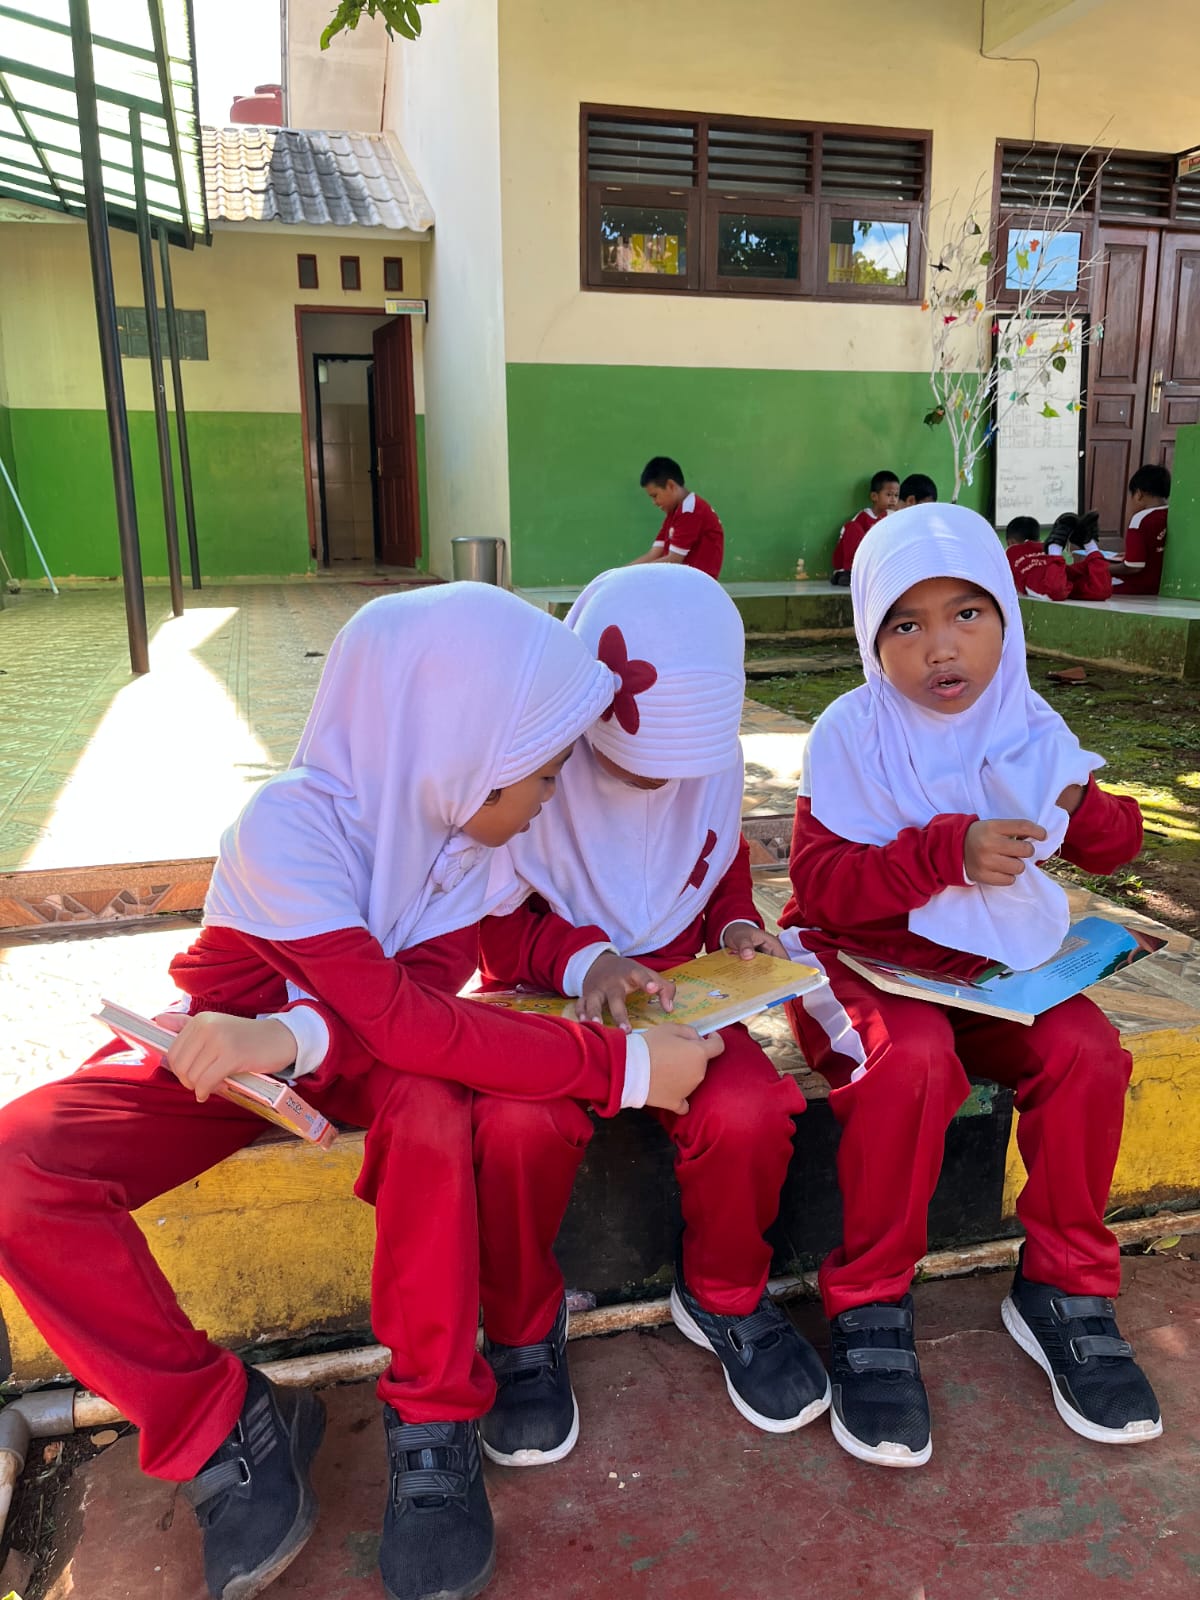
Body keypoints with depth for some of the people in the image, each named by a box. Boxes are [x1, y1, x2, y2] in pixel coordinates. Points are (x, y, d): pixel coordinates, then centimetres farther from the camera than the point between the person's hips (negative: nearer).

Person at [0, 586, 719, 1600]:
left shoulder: (472, 817, -15)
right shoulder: (290, 825, -31)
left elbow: (433, 985, -22)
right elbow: (398, 1019, -37)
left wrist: (296, 1034, -42)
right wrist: (623, 1067, -38)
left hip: (365, 1047, 2)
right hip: (219, 1047, -2)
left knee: (431, 1103, -34)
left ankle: (432, 1423, -14)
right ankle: (225, 1426, -11)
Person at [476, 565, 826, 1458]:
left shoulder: (715, 758, -1)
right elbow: (489, 922, -9)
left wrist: (736, 926, -5)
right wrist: (582, 960, -27)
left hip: (677, 987, 3)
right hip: (545, 998, -3)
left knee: (748, 1115, -26)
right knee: (522, 1127, -34)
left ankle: (725, 1297, 8)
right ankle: (523, 1332, -2)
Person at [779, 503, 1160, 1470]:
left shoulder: (1031, 729, 4)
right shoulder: (853, 734, -9)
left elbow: (1106, 848, 15)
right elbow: (820, 882, -17)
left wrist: (1091, 813, -10)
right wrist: (948, 850, -27)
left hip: (999, 964, 4)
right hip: (868, 960, -4)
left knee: (1086, 1049, -24)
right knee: (913, 1059, -35)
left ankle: (1064, 1290, 0)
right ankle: (871, 1310, -13)